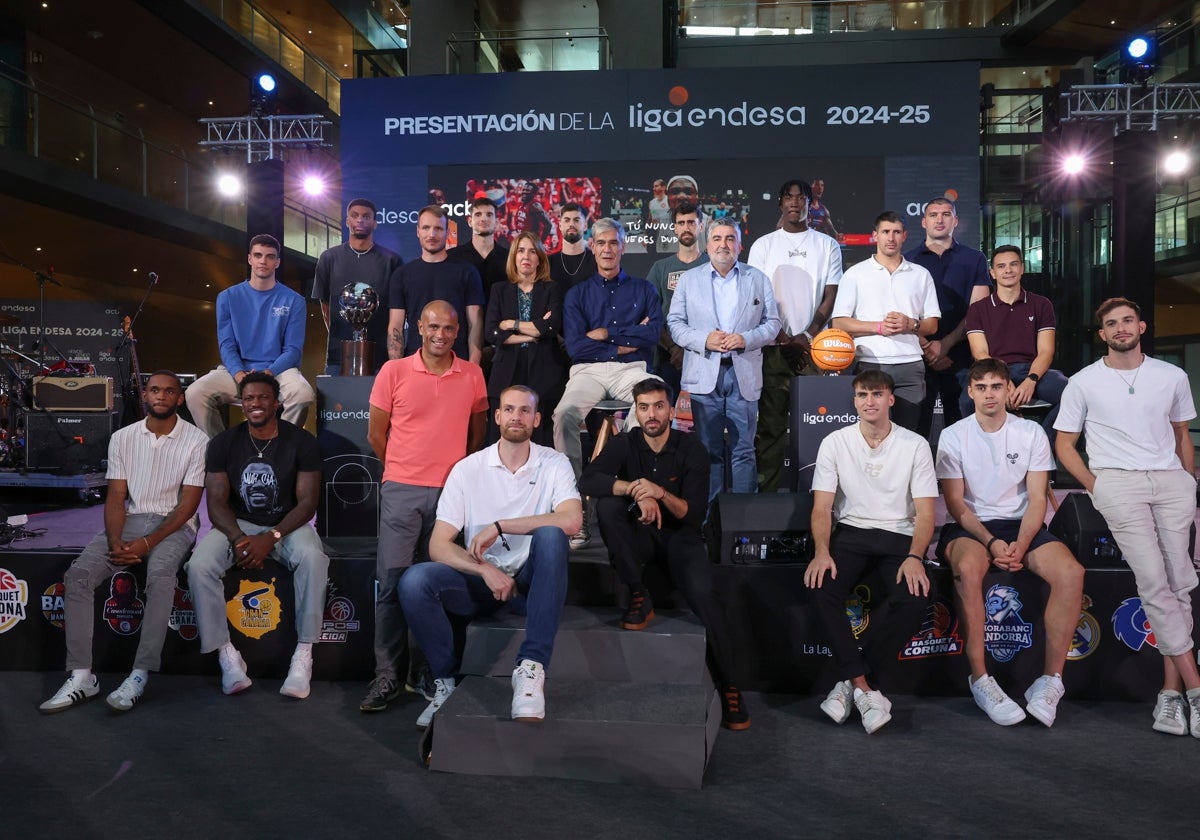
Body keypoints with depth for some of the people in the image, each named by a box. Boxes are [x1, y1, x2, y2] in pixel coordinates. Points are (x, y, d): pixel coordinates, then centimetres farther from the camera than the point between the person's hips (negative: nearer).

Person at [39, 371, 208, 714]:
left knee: (160, 576, -35)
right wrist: (115, 542, -13)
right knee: (78, 575, -20)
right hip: (129, 522, 4)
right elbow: (115, 498, 5)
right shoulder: (122, 438, 8)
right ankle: (81, 676, -17)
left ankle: (140, 675, -29)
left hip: (174, 525, -4)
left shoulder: (197, 441, -5)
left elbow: (188, 504, -8)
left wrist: (147, 543, -18)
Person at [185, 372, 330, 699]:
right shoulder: (223, 444, 0)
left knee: (313, 558, -34)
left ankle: (304, 654, -26)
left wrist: (271, 538, -23)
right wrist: (238, 539, -22)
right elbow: (217, 503, -3)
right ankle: (226, 653, -15)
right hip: (236, 525, 2)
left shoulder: (302, 442, -6)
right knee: (199, 566, -27)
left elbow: (307, 501, -10)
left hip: (287, 525, -2)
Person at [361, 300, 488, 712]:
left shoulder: (472, 375, 5)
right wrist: (404, 470, 11)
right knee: (392, 582, -2)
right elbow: (376, 434, 7)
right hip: (402, 491, -1)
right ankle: (388, 675, 8)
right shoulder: (394, 372, 1)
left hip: (453, 491, 1)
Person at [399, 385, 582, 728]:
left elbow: (572, 520, -22)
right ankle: (447, 680, -4)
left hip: (531, 581, -1)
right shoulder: (467, 469, -1)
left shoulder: (554, 464, -1)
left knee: (550, 534, -32)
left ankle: (531, 667, -33)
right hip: (481, 578, 1)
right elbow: (438, 546, -6)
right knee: (414, 581, -26)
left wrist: (498, 526, -23)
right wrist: (485, 570, -22)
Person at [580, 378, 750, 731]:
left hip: (679, 537, -1)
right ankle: (639, 598, -18)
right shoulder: (624, 445, -2)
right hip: (639, 535, 2)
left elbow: (695, 514, -11)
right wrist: (635, 490, -33)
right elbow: (587, 481, -19)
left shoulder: (691, 450, -5)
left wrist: (660, 493, -30)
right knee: (606, 505, -28)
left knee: (704, 593, -29)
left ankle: (729, 688, -16)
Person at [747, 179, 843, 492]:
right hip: (773, 346, 0)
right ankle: (769, 487, 4)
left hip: (813, 346, 0)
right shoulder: (763, 245, 11)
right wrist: (782, 336, -7)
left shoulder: (828, 246, 11)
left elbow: (830, 296, 5)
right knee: (771, 421, 0)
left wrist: (807, 336, -9)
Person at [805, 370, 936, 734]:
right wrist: (821, 551, -18)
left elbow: (925, 512, -2)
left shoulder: (915, 445, 2)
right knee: (821, 588, -30)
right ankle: (864, 689, -22)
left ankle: (850, 683, -18)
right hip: (850, 532, 1)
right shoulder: (834, 443, 3)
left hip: (899, 535, 0)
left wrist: (915, 557, -19)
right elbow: (822, 507, 0)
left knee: (916, 595, -30)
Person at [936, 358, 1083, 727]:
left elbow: (1037, 499, 1)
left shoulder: (1032, 433, 5)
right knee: (968, 567, -36)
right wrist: (991, 542, -17)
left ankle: (1051, 679, -16)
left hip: (1022, 524, 2)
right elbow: (956, 504, -3)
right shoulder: (953, 436, 1)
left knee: (1071, 572, -27)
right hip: (970, 526, -2)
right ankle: (980, 679, -25)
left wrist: (1021, 544, -16)